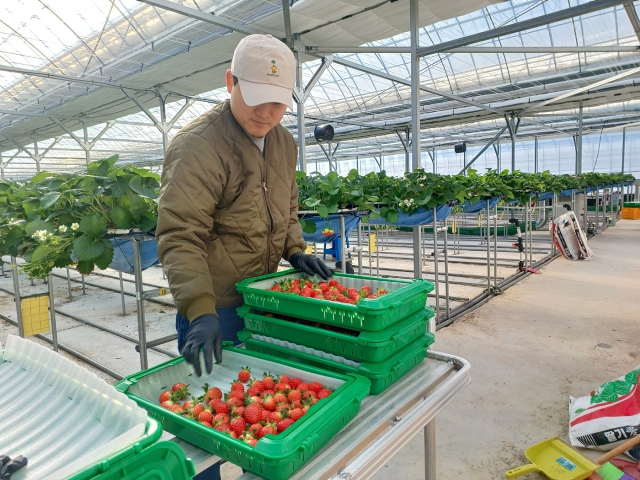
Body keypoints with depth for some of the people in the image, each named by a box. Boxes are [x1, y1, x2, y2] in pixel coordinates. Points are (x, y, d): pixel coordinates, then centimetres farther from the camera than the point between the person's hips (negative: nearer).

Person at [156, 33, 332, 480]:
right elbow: (180, 237, -24)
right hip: (215, 308, -7)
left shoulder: (284, 142, 6)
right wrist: (200, 311, -32)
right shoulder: (197, 146, -18)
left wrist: (295, 251, 2)